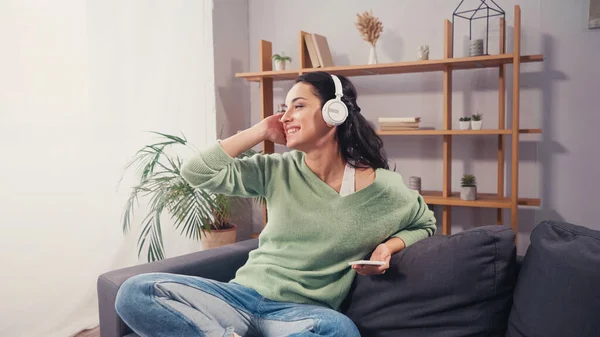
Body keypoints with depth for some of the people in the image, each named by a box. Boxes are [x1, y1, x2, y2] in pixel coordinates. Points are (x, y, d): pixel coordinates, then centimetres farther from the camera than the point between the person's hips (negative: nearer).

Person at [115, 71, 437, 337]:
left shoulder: (382, 188, -3)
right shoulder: (278, 171, 3)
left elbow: (424, 224, 15)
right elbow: (196, 172, -2)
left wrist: (388, 247, -6)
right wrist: (261, 131, -2)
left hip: (302, 311, -2)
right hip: (243, 295, 3)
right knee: (134, 292, -16)